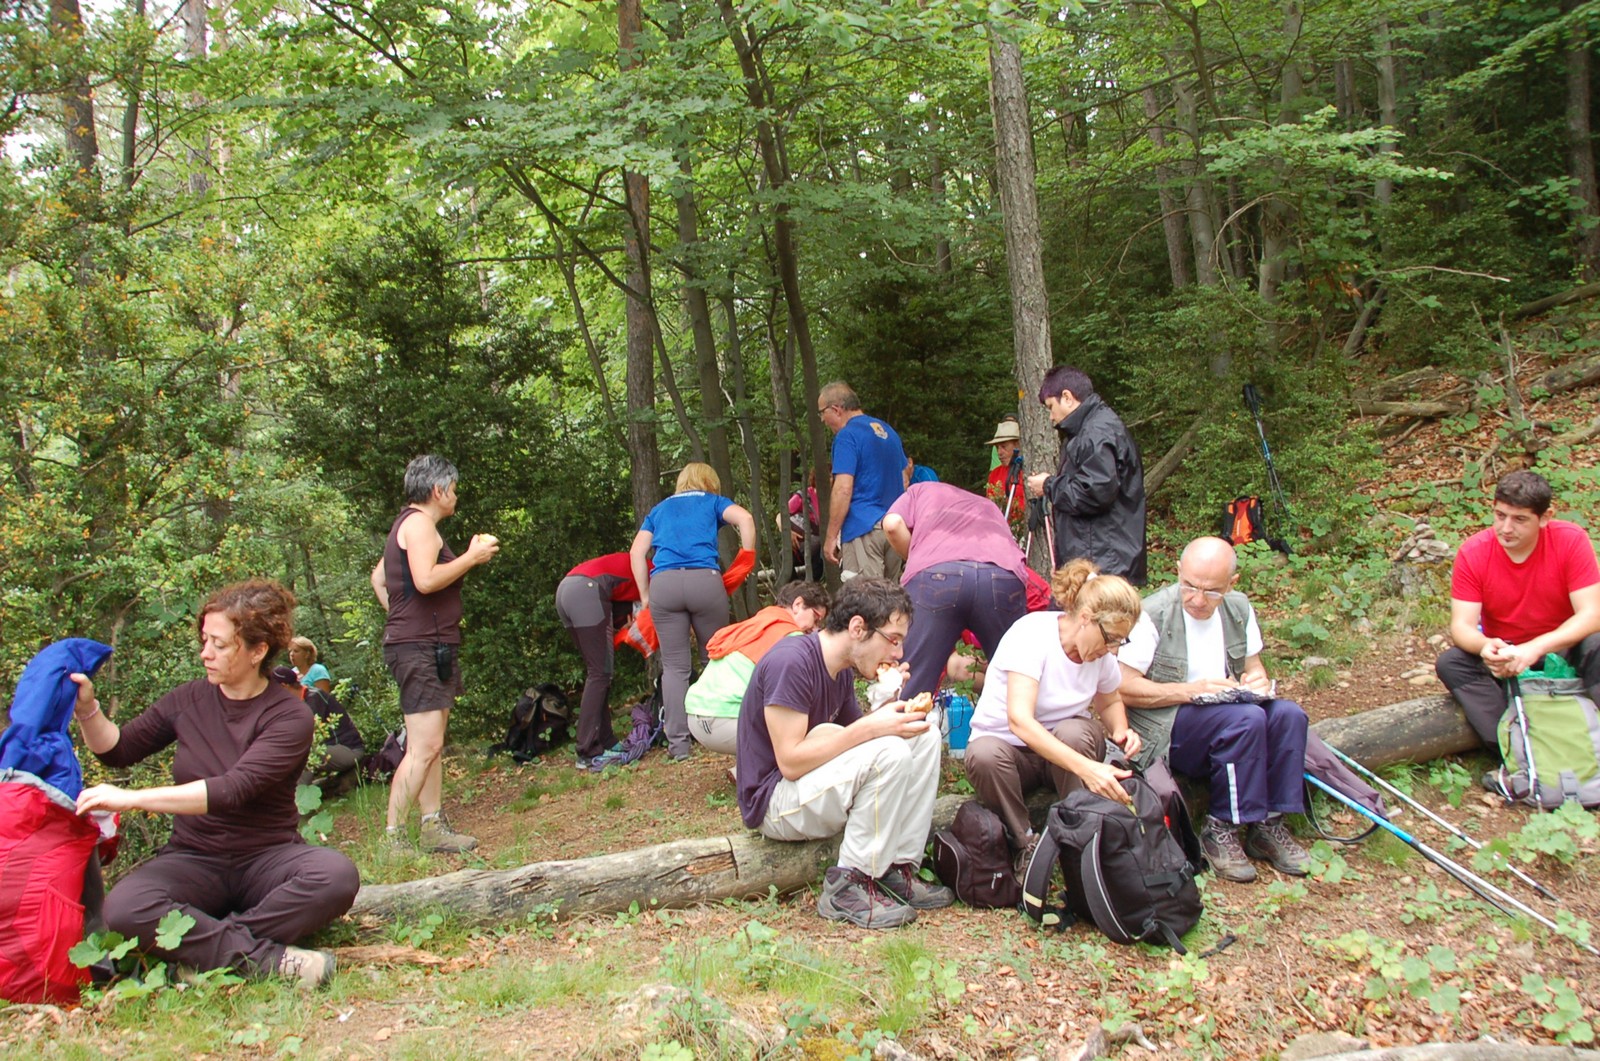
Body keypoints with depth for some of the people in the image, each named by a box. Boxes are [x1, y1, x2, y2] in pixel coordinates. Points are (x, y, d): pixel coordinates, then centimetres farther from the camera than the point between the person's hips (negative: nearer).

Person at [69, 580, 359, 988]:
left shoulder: (289, 716, -11)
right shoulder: (190, 699, 3)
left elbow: (233, 789, -24)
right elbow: (118, 750, 13)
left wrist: (133, 798, -29)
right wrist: (87, 709, -6)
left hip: (268, 858, -3)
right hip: (194, 859, 3)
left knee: (337, 875, -35)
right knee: (124, 908, -31)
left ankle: (200, 946, -26)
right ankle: (264, 957, -28)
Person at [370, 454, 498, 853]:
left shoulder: (409, 523, 20)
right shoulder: (419, 522, -11)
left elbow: (378, 577, 27)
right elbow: (426, 580, -25)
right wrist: (473, 556, -15)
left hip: (428, 646, 11)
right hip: (422, 648, -11)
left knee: (430, 745, 11)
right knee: (424, 747, -13)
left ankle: (434, 828, 16)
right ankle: (392, 838, -10)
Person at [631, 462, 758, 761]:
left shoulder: (659, 510, 29)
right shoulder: (713, 502, 21)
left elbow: (637, 552, 16)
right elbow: (745, 518, 1)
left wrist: (645, 596, 15)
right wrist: (747, 560, 8)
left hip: (663, 583, 2)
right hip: (704, 579, -2)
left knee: (674, 667, 4)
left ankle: (678, 743, 1)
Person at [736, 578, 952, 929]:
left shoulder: (842, 670, 7)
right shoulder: (790, 662, -22)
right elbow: (790, 762, -26)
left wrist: (890, 714, -11)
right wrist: (871, 728, -27)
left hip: (817, 785, 9)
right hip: (773, 803, -9)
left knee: (925, 736, -1)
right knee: (890, 753, -28)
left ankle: (898, 869, -1)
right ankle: (847, 887, -16)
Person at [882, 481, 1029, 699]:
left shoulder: (920, 490, 35)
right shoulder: (990, 508, 44)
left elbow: (892, 524, 14)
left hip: (935, 573, -2)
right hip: (1003, 575, 3)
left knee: (910, 684, 5)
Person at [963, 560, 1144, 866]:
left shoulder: (1102, 652, -7)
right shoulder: (1033, 634, -25)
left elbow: (1110, 703, 16)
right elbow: (1019, 720, -36)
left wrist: (1120, 731, -10)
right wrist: (1086, 767, -46)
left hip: (1064, 749, 4)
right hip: (1008, 746, -4)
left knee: (1074, 731, -32)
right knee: (985, 755, -38)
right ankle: (1025, 841, -15)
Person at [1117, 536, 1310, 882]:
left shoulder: (1238, 608, 6)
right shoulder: (1154, 614, -13)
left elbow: (1253, 665, 20)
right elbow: (1121, 687, -17)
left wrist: (1259, 680, -5)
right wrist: (1189, 691, -24)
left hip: (1229, 710, 6)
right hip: (1164, 727, -6)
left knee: (1288, 714, -20)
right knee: (1246, 719, -30)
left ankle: (1268, 824, -9)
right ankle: (1221, 828, -16)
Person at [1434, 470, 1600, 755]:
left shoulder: (1571, 541, -16)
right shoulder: (1473, 552, -14)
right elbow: (1462, 625, -18)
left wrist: (1534, 649, -38)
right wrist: (1485, 646, -43)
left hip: (1562, 649, -1)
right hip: (1503, 655, 1)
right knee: (1449, 663, -27)